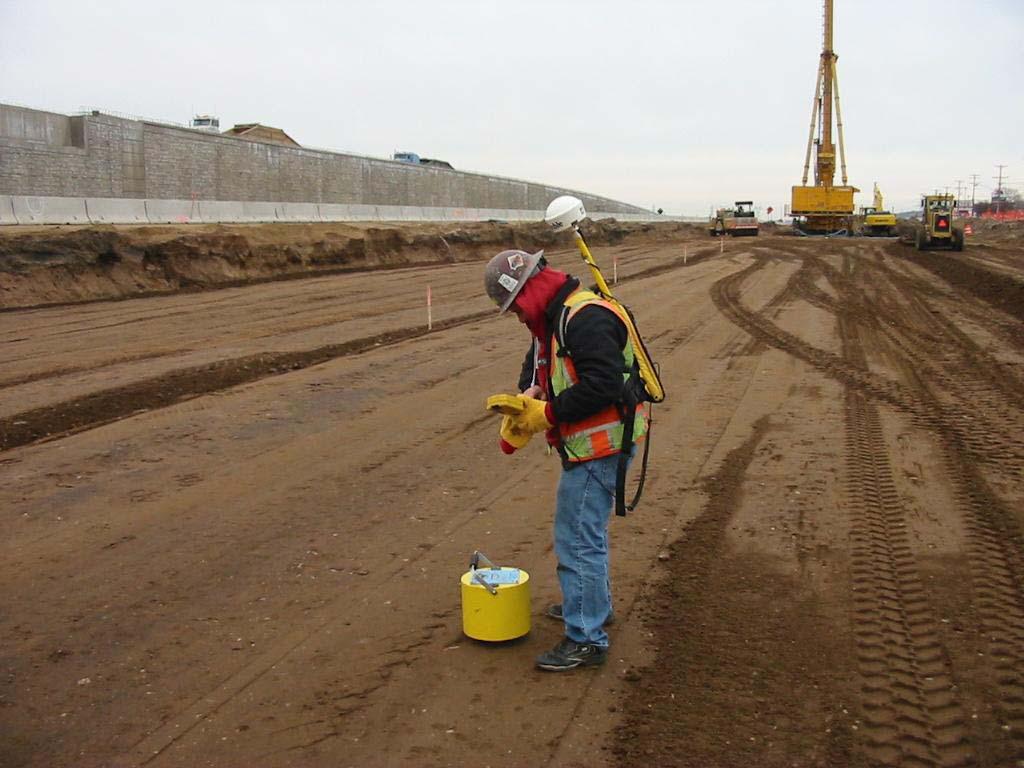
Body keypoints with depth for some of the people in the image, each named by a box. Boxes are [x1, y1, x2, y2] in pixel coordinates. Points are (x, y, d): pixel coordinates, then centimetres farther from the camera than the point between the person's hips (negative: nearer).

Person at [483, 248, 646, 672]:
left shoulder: (586, 319, -22)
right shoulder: (552, 320, 12)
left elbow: (604, 384, -30)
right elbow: (536, 365, 19)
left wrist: (547, 414, -23)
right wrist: (529, 393, -4)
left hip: (599, 446, -11)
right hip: (586, 445, 11)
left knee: (578, 539, -7)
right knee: (585, 529, 25)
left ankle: (586, 639, 2)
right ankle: (593, 604, 43)